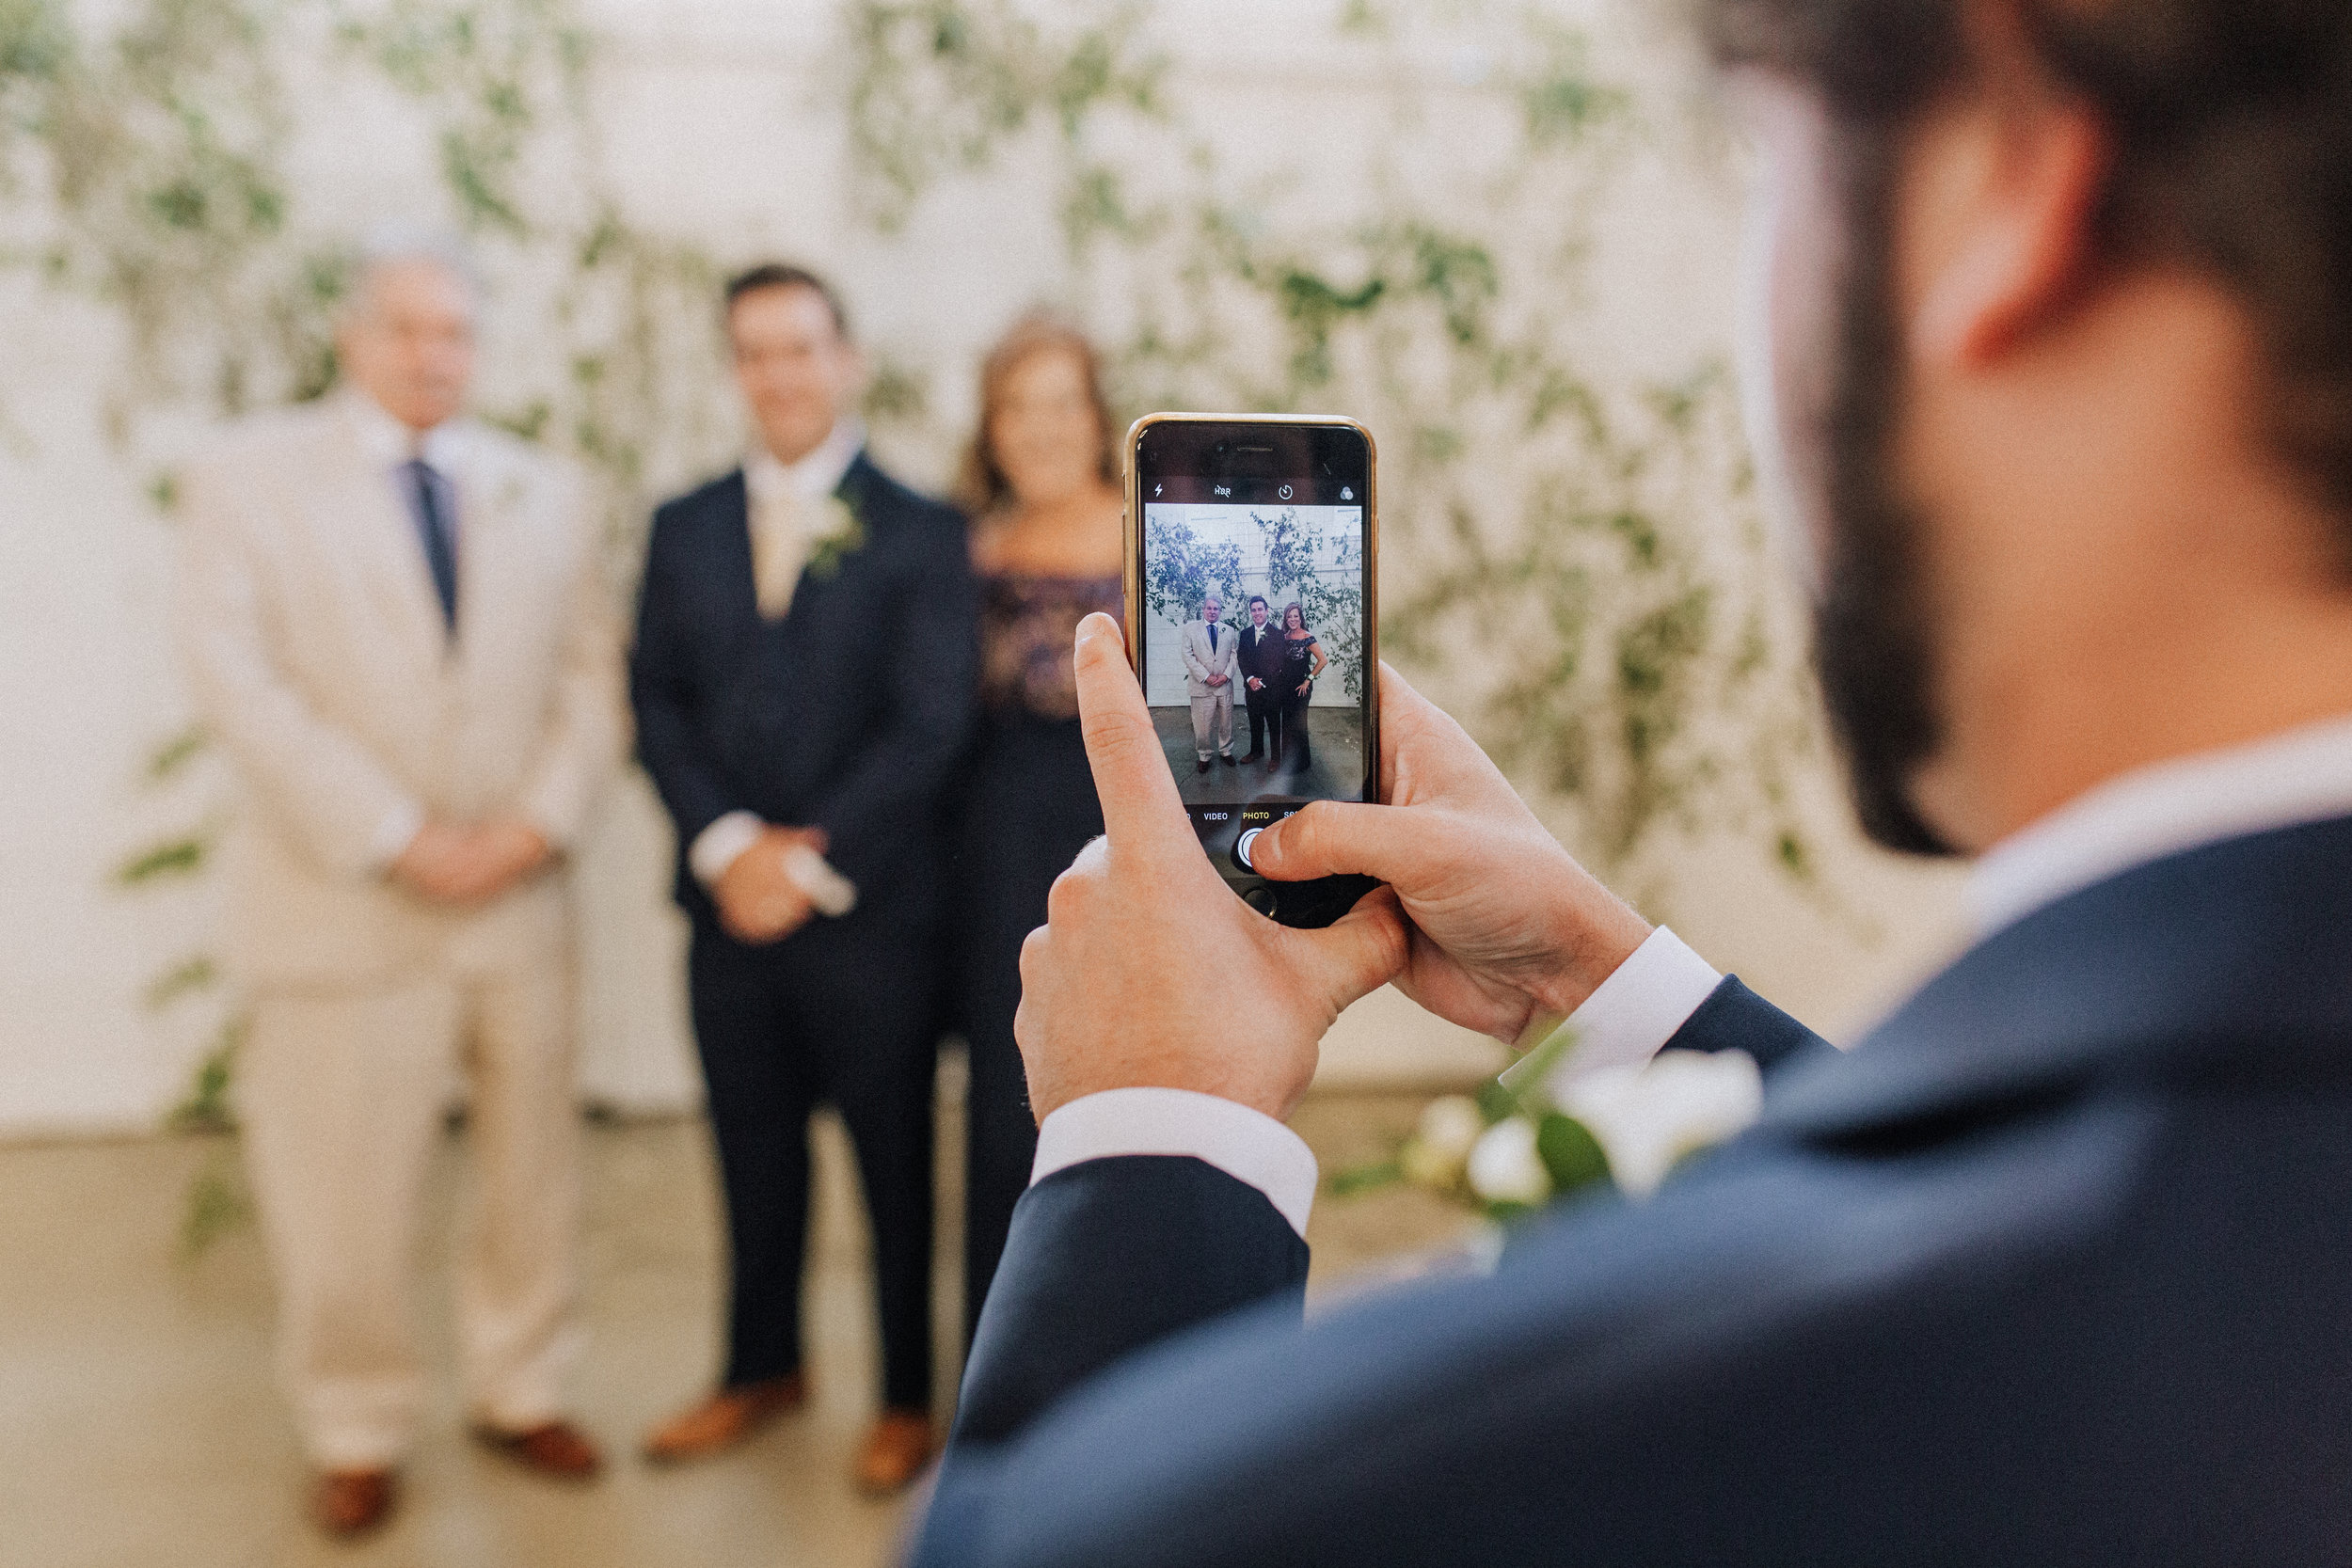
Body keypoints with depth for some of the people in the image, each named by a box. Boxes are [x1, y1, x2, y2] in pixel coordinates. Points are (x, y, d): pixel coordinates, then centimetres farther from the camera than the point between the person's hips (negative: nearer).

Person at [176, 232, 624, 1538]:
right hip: (345, 903, -3)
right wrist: (395, 834, -14)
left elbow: (591, 673, 7)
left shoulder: (544, 494, 12)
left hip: (517, 895, 3)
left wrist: (540, 816, -9)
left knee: (532, 1165, 12)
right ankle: (357, 1434, 25)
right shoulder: (250, 477, 1)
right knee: (344, 1194, 5)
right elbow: (238, 681, -8)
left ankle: (520, 1392, 31)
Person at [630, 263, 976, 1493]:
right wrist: (728, 843, -11)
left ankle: (908, 1395, 28)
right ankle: (763, 1368, 38)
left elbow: (929, 727, -10)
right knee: (754, 1157, 17)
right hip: (728, 907, 4)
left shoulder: (921, 533, -4)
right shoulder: (683, 527, 9)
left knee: (896, 1161, 10)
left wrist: (811, 863, -14)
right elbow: (656, 703, 3)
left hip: (875, 918, -3)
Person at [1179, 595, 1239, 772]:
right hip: (1201, 685, -2)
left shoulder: (1229, 631, 9)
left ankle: (1225, 752, 26)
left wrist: (1226, 675, -8)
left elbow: (1234, 654, 7)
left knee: (1226, 722, 10)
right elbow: (1187, 655, -6)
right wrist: (1206, 677, -12)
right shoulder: (1190, 630, 1)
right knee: (1202, 724, 1)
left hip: (1224, 684, 2)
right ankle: (1204, 756, 14)